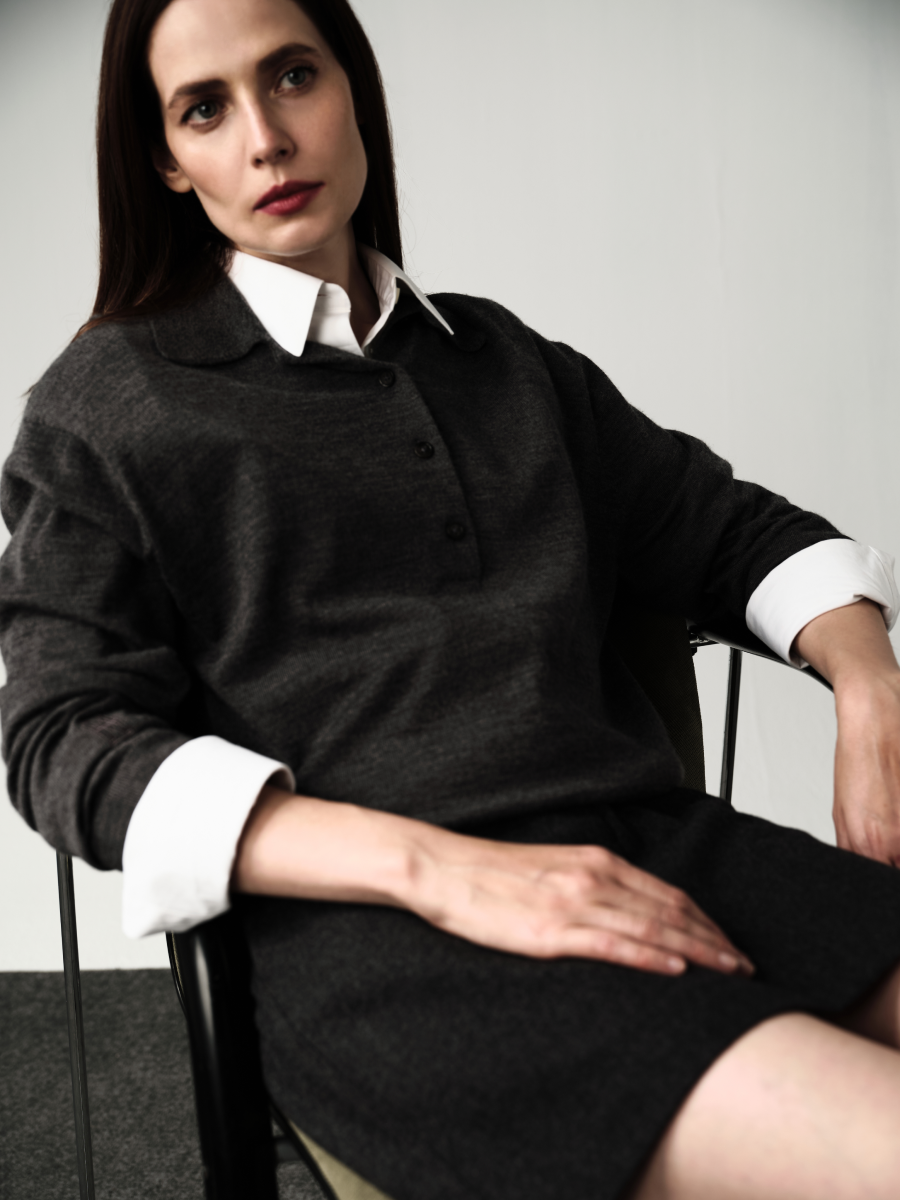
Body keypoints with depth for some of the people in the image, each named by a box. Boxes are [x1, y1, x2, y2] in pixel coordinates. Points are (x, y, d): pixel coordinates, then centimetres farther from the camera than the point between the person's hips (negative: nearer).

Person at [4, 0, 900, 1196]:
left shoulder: (501, 359, 22)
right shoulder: (109, 403, 9)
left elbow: (733, 526, 26)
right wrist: (435, 866, -16)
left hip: (652, 846, 6)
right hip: (367, 927, -5)